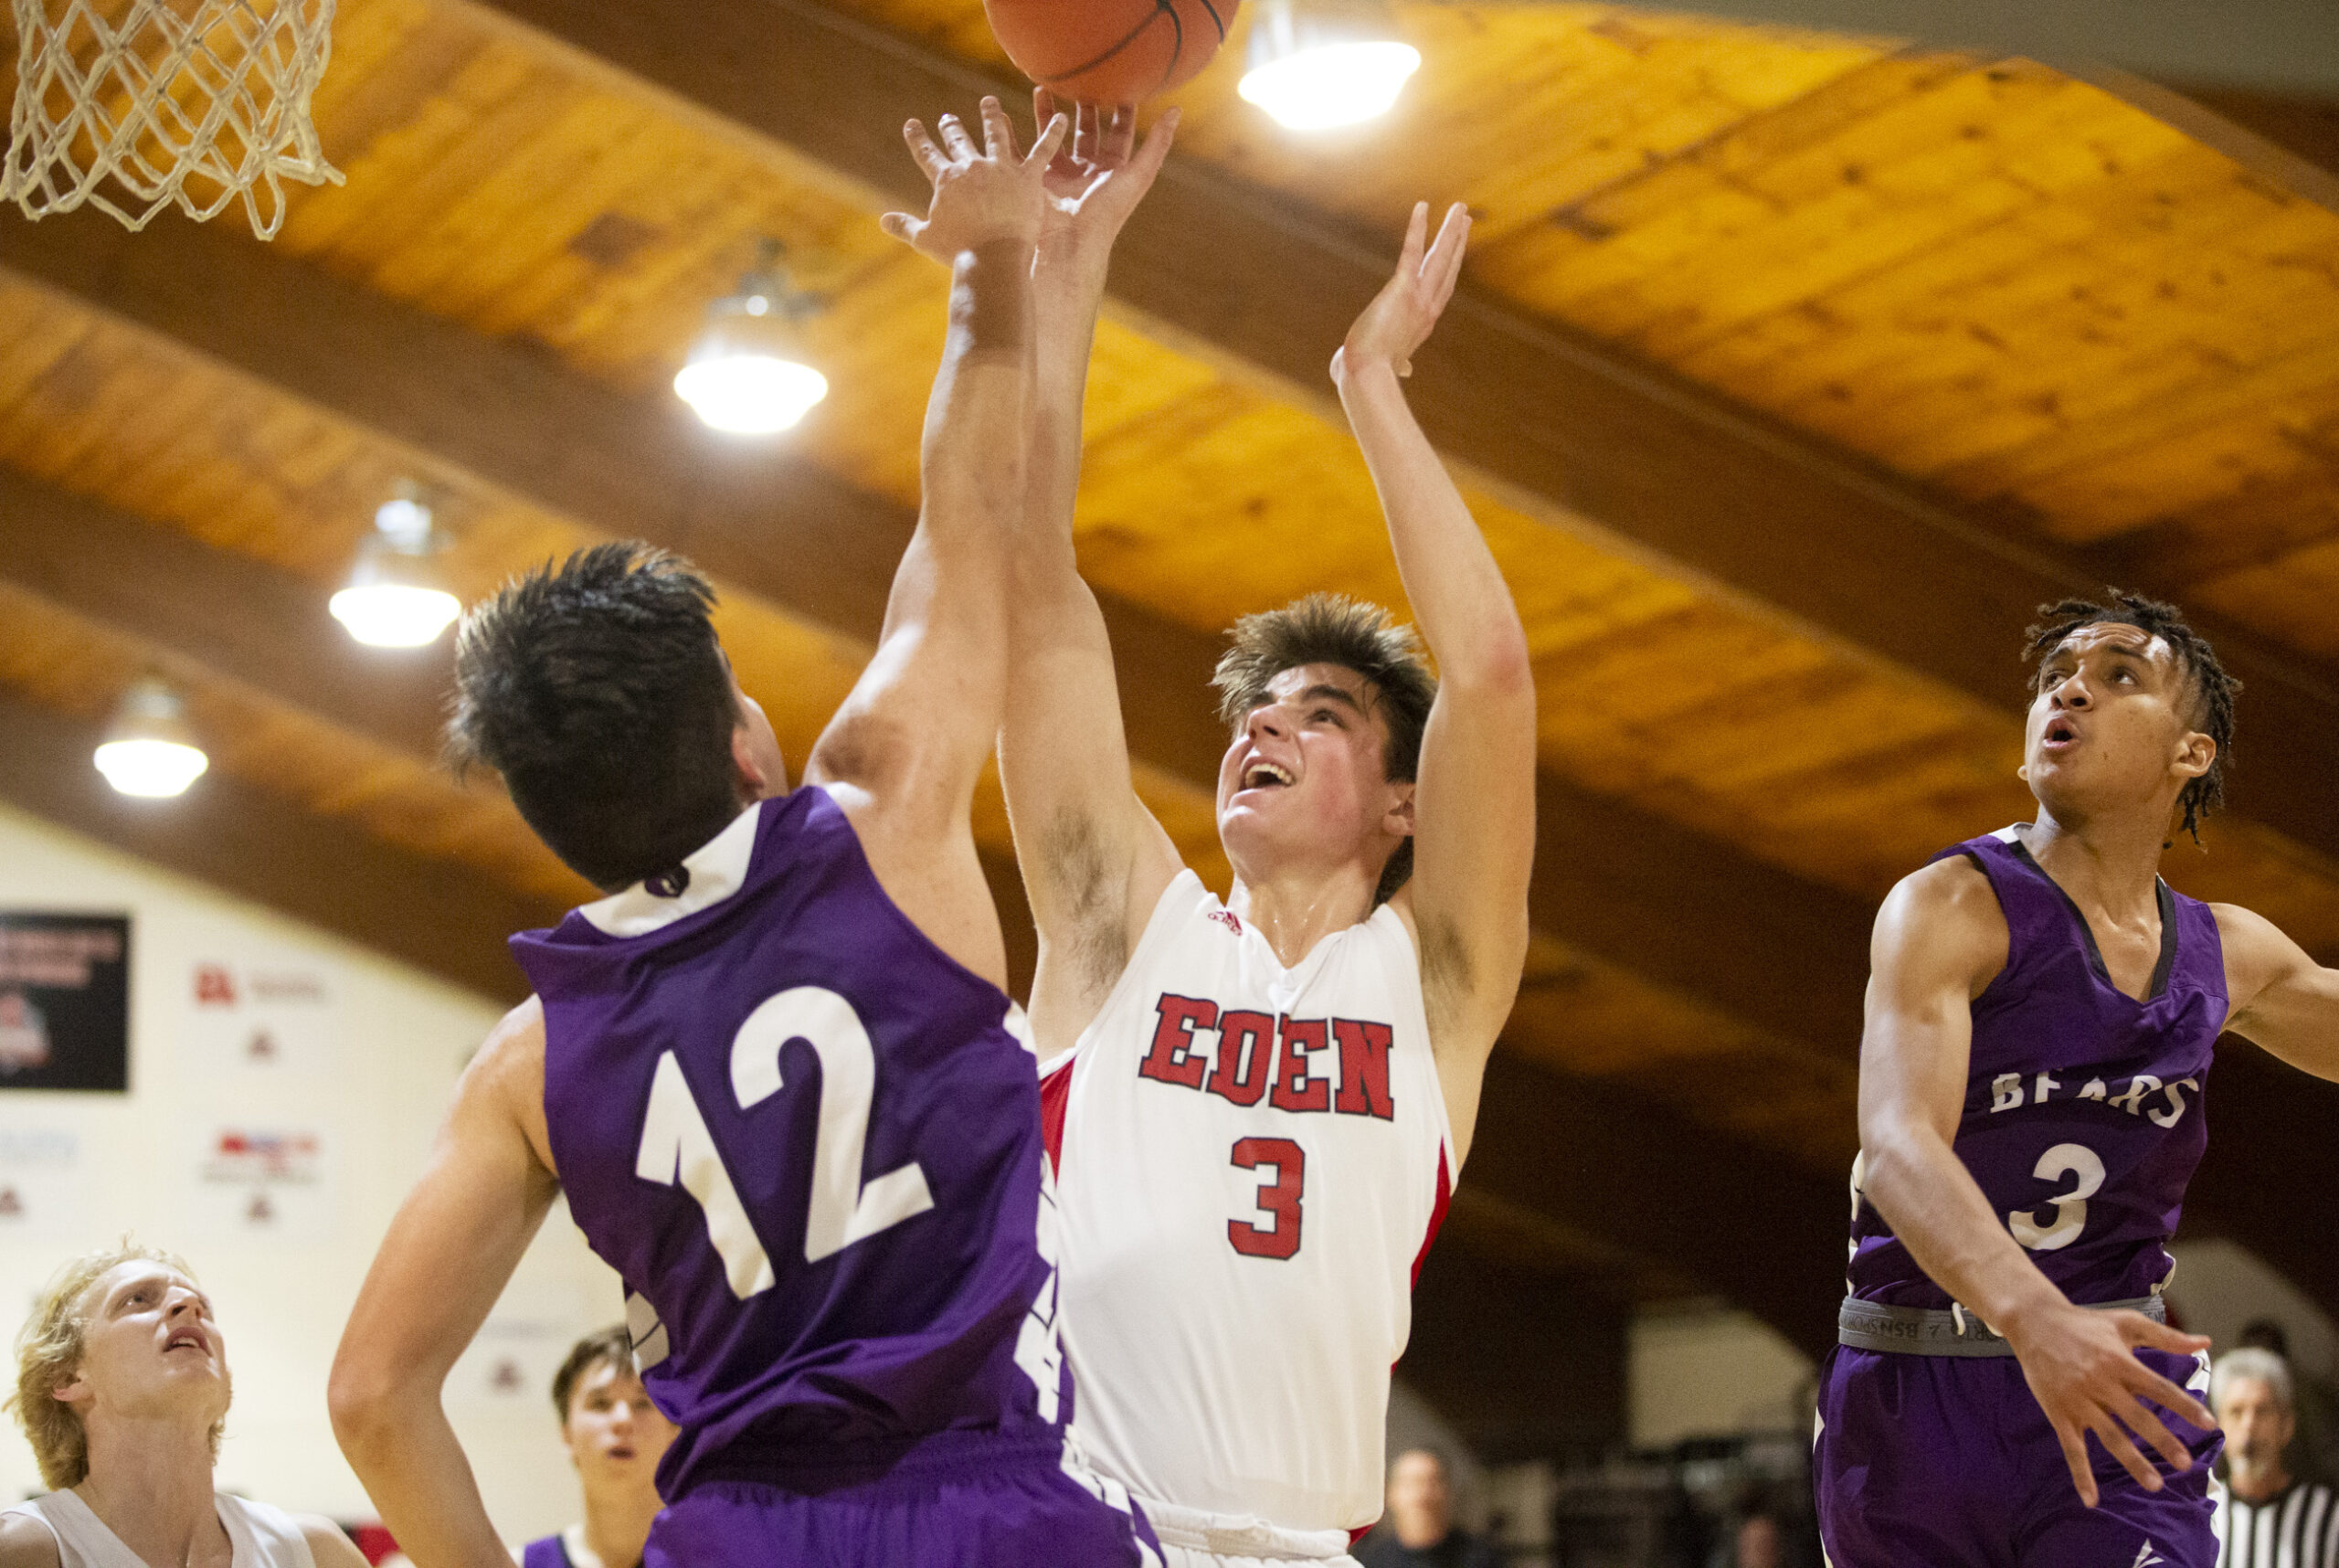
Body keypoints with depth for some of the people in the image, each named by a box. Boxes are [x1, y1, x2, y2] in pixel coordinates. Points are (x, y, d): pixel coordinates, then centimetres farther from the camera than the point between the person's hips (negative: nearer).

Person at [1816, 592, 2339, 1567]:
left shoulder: (2229, 956, 8)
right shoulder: (1949, 910, -9)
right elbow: (1898, 1145, -26)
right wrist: (2033, 1318, -43)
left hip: (2119, 1405, 3)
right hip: (1917, 1405, -2)